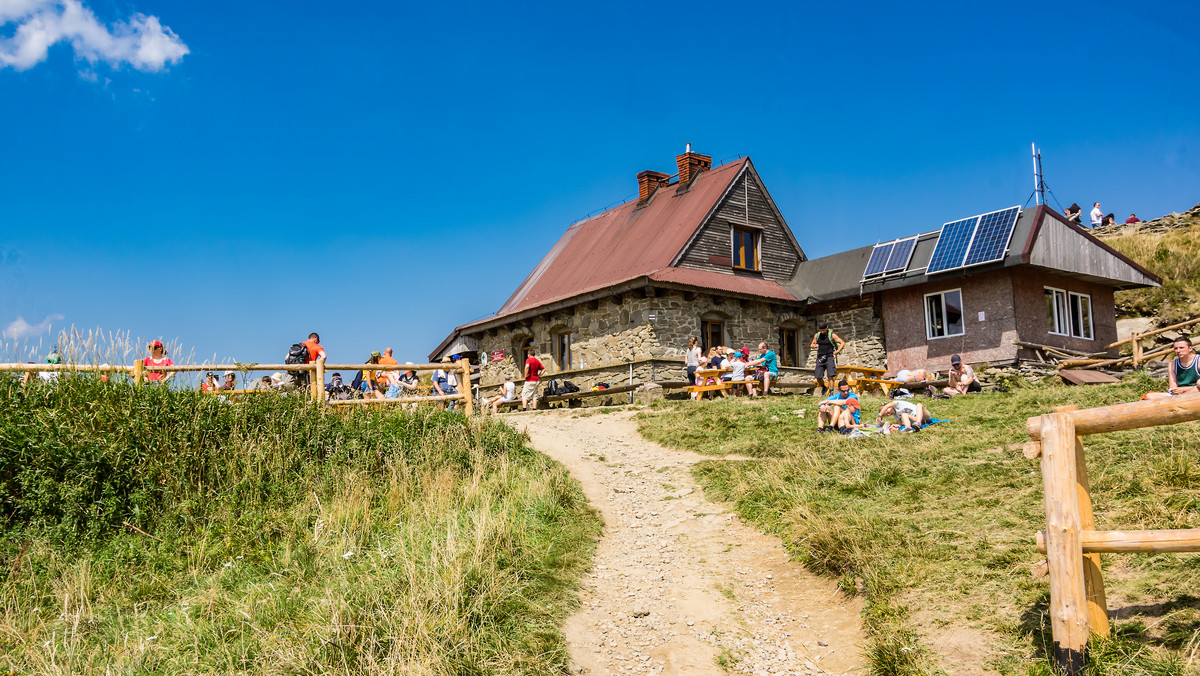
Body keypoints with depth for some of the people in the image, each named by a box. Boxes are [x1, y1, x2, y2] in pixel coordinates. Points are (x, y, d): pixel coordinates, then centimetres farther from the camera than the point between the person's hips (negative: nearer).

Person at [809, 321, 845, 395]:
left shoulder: (832, 335, -3)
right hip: (820, 358, 4)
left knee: (830, 376, -15)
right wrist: (814, 346, -2)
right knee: (818, 377, 0)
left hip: (830, 357, -4)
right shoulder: (817, 335, 9)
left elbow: (842, 343, -2)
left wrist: (837, 351, -12)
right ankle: (824, 388, 28)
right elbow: (811, 345, 21)